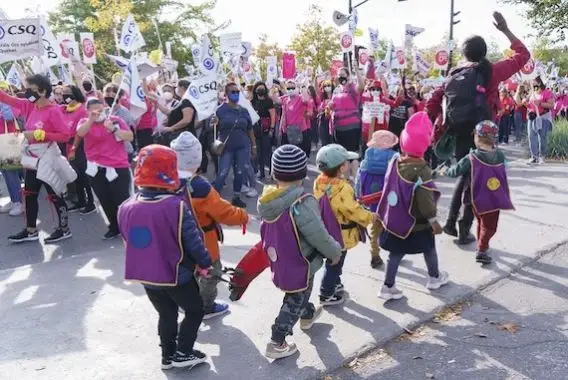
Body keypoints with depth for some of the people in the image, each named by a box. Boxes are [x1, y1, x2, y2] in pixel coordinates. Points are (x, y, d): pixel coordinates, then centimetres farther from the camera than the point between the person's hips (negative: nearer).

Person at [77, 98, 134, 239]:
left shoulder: (115, 120, 1)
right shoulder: (85, 122, 6)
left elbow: (130, 137, -8)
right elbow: (80, 133, -17)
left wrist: (113, 129, -20)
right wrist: (91, 119, -31)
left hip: (118, 168, -3)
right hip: (97, 170, 3)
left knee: (121, 199, -7)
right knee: (106, 201, 13)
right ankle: (114, 227, 28)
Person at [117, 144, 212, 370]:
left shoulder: (126, 208, -8)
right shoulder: (176, 206, -25)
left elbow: (129, 242, 6)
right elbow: (193, 241, -19)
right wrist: (204, 263, -1)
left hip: (145, 275, 6)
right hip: (176, 275, -5)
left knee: (166, 314, 25)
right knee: (195, 311, 18)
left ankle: (168, 355, 36)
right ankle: (182, 353, 21)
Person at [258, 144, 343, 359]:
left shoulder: (267, 199, -8)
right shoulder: (302, 203, -30)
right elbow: (318, 235, -24)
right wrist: (334, 252, -6)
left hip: (277, 261, 8)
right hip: (298, 264, -7)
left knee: (297, 292, 32)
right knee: (295, 302, 13)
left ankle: (308, 316, 58)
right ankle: (276, 344, 19)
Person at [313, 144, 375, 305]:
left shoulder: (320, 181, -5)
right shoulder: (341, 188, -31)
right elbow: (353, 210, -26)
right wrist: (370, 217, -9)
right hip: (340, 233, -8)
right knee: (335, 263, 9)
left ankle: (334, 284, 46)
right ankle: (326, 295, 21)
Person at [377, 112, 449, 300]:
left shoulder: (394, 162, -6)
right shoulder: (422, 170, -24)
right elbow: (425, 198, -22)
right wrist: (433, 220, -14)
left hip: (396, 218, 5)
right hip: (418, 221, -5)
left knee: (396, 252, 12)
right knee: (429, 248, 19)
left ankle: (388, 286, 13)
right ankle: (435, 278, 40)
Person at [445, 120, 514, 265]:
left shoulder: (472, 158, -15)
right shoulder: (500, 155, -5)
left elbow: (455, 171, -9)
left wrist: (445, 171, 10)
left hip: (478, 199, 0)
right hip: (494, 199, 0)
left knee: (481, 223, 23)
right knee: (489, 226, 8)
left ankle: (481, 244, 39)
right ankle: (482, 250, -3)